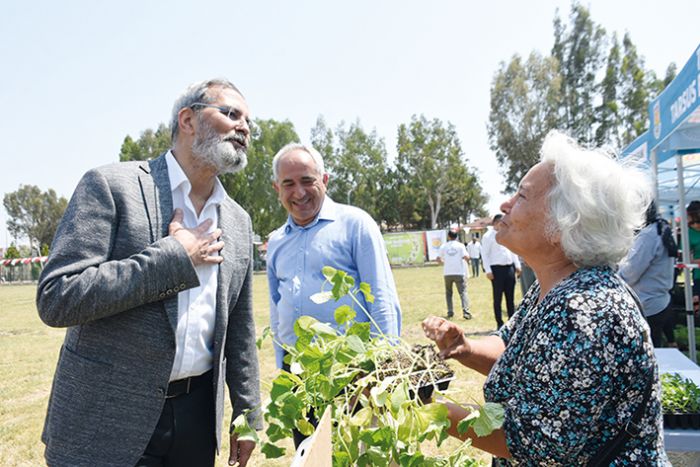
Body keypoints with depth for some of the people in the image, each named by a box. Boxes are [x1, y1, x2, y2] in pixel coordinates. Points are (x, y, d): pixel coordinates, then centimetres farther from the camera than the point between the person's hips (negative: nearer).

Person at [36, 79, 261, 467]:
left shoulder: (238, 221, 7)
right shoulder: (110, 186, -9)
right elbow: (56, 300, -18)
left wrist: (248, 414, 11)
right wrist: (175, 257, -18)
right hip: (108, 420, -5)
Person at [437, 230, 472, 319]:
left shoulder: (444, 246, 5)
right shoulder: (460, 245, 0)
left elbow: (438, 259, 4)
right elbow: (466, 257, -10)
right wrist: (467, 258, 13)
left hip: (448, 273, 2)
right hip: (459, 273, -2)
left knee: (448, 293, 17)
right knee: (463, 292, -1)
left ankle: (450, 312, 12)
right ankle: (465, 312, -16)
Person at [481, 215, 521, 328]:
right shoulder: (488, 236, -5)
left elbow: (513, 251, 19)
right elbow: (484, 254, -9)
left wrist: (517, 266, 12)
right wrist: (488, 271, -15)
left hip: (509, 268, 6)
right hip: (497, 269, -6)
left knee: (510, 297, 11)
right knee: (497, 298, 1)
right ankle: (499, 323, 9)